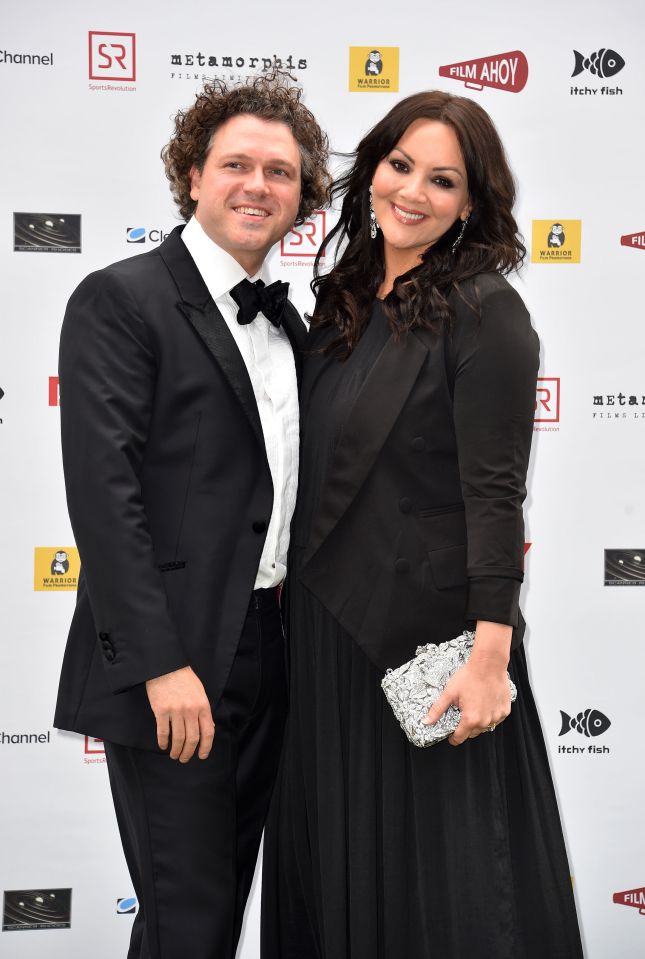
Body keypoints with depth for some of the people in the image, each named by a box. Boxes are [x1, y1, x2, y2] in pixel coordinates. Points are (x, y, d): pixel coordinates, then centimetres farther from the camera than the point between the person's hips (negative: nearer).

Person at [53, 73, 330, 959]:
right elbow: (103, 492, -16)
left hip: (268, 659, 7)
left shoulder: (286, 324, 15)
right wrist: (161, 665, -21)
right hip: (172, 666, -7)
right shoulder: (120, 301, -8)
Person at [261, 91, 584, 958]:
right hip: (328, 619, 7)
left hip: (424, 628, -7)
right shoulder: (346, 300, 8)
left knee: (436, 872, 8)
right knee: (335, 856, 20)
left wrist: (490, 659, -21)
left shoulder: (484, 311, -13)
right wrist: (290, 583, 12)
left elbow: (495, 494, -17)